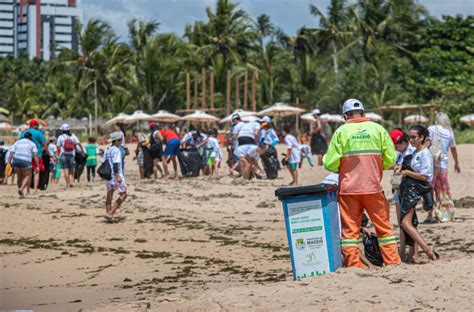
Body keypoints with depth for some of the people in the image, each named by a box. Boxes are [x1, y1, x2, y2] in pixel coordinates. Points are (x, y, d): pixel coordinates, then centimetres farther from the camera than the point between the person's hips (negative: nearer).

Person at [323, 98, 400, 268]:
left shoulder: (341, 131, -2)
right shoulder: (378, 129, 3)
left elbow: (330, 164, -6)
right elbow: (390, 159, 2)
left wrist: (325, 159, 16)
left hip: (348, 189, -1)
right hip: (373, 187, 1)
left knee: (350, 229, 5)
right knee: (384, 227, 10)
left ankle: (353, 266, 2)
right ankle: (393, 263, 9)